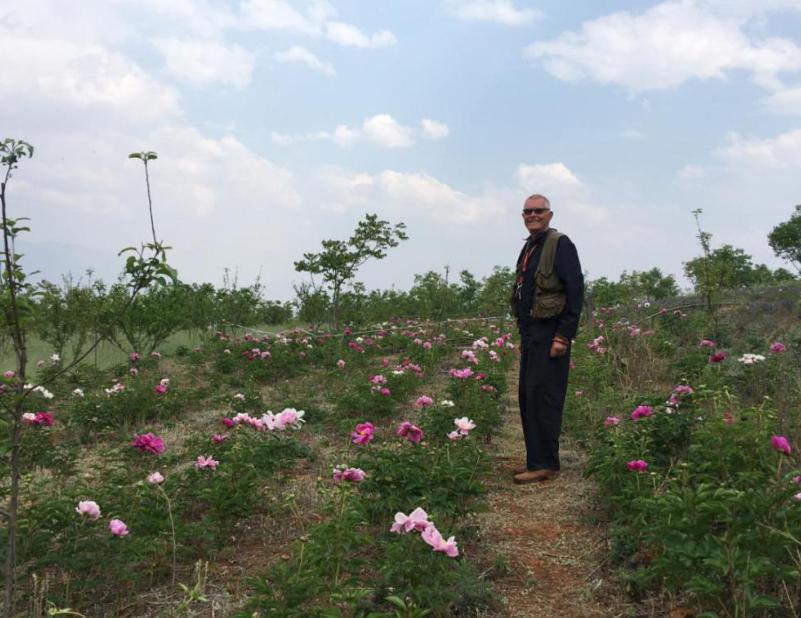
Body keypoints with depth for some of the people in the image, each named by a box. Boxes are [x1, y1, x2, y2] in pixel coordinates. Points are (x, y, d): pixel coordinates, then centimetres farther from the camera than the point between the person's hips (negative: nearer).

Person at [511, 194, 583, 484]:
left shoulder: (560, 244, -8)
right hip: (530, 334, 9)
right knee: (527, 397, 11)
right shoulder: (529, 248, 19)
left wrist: (563, 336, -20)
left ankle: (545, 464, -3)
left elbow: (575, 291, -15)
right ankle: (536, 459, 19)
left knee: (543, 397, -9)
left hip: (550, 335, -9)